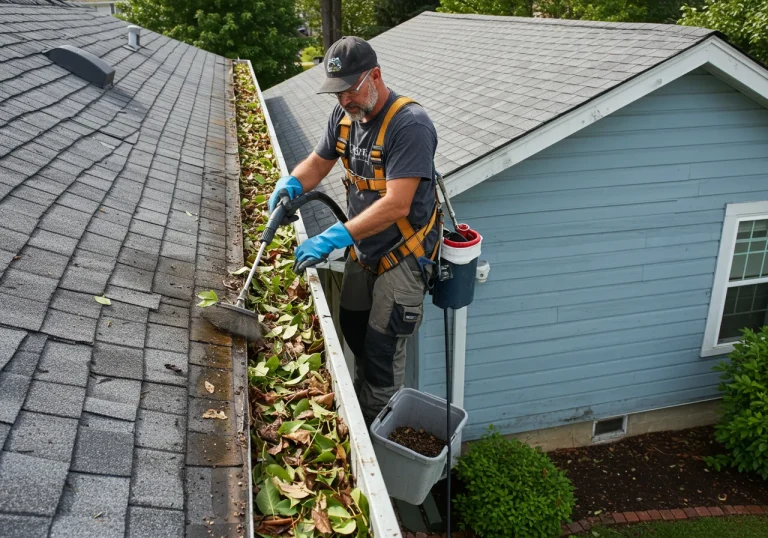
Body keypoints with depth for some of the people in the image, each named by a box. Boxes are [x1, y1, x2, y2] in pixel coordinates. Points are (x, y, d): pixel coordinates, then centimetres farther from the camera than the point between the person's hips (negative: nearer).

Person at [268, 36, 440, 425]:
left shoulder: (409, 125, -27)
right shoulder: (345, 114, -2)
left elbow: (396, 205, -33)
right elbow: (318, 162, 10)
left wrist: (335, 237, -38)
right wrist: (291, 183, -13)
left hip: (402, 254, -8)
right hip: (363, 248, 8)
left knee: (382, 349, 0)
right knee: (352, 328, 20)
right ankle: (360, 403, 46)